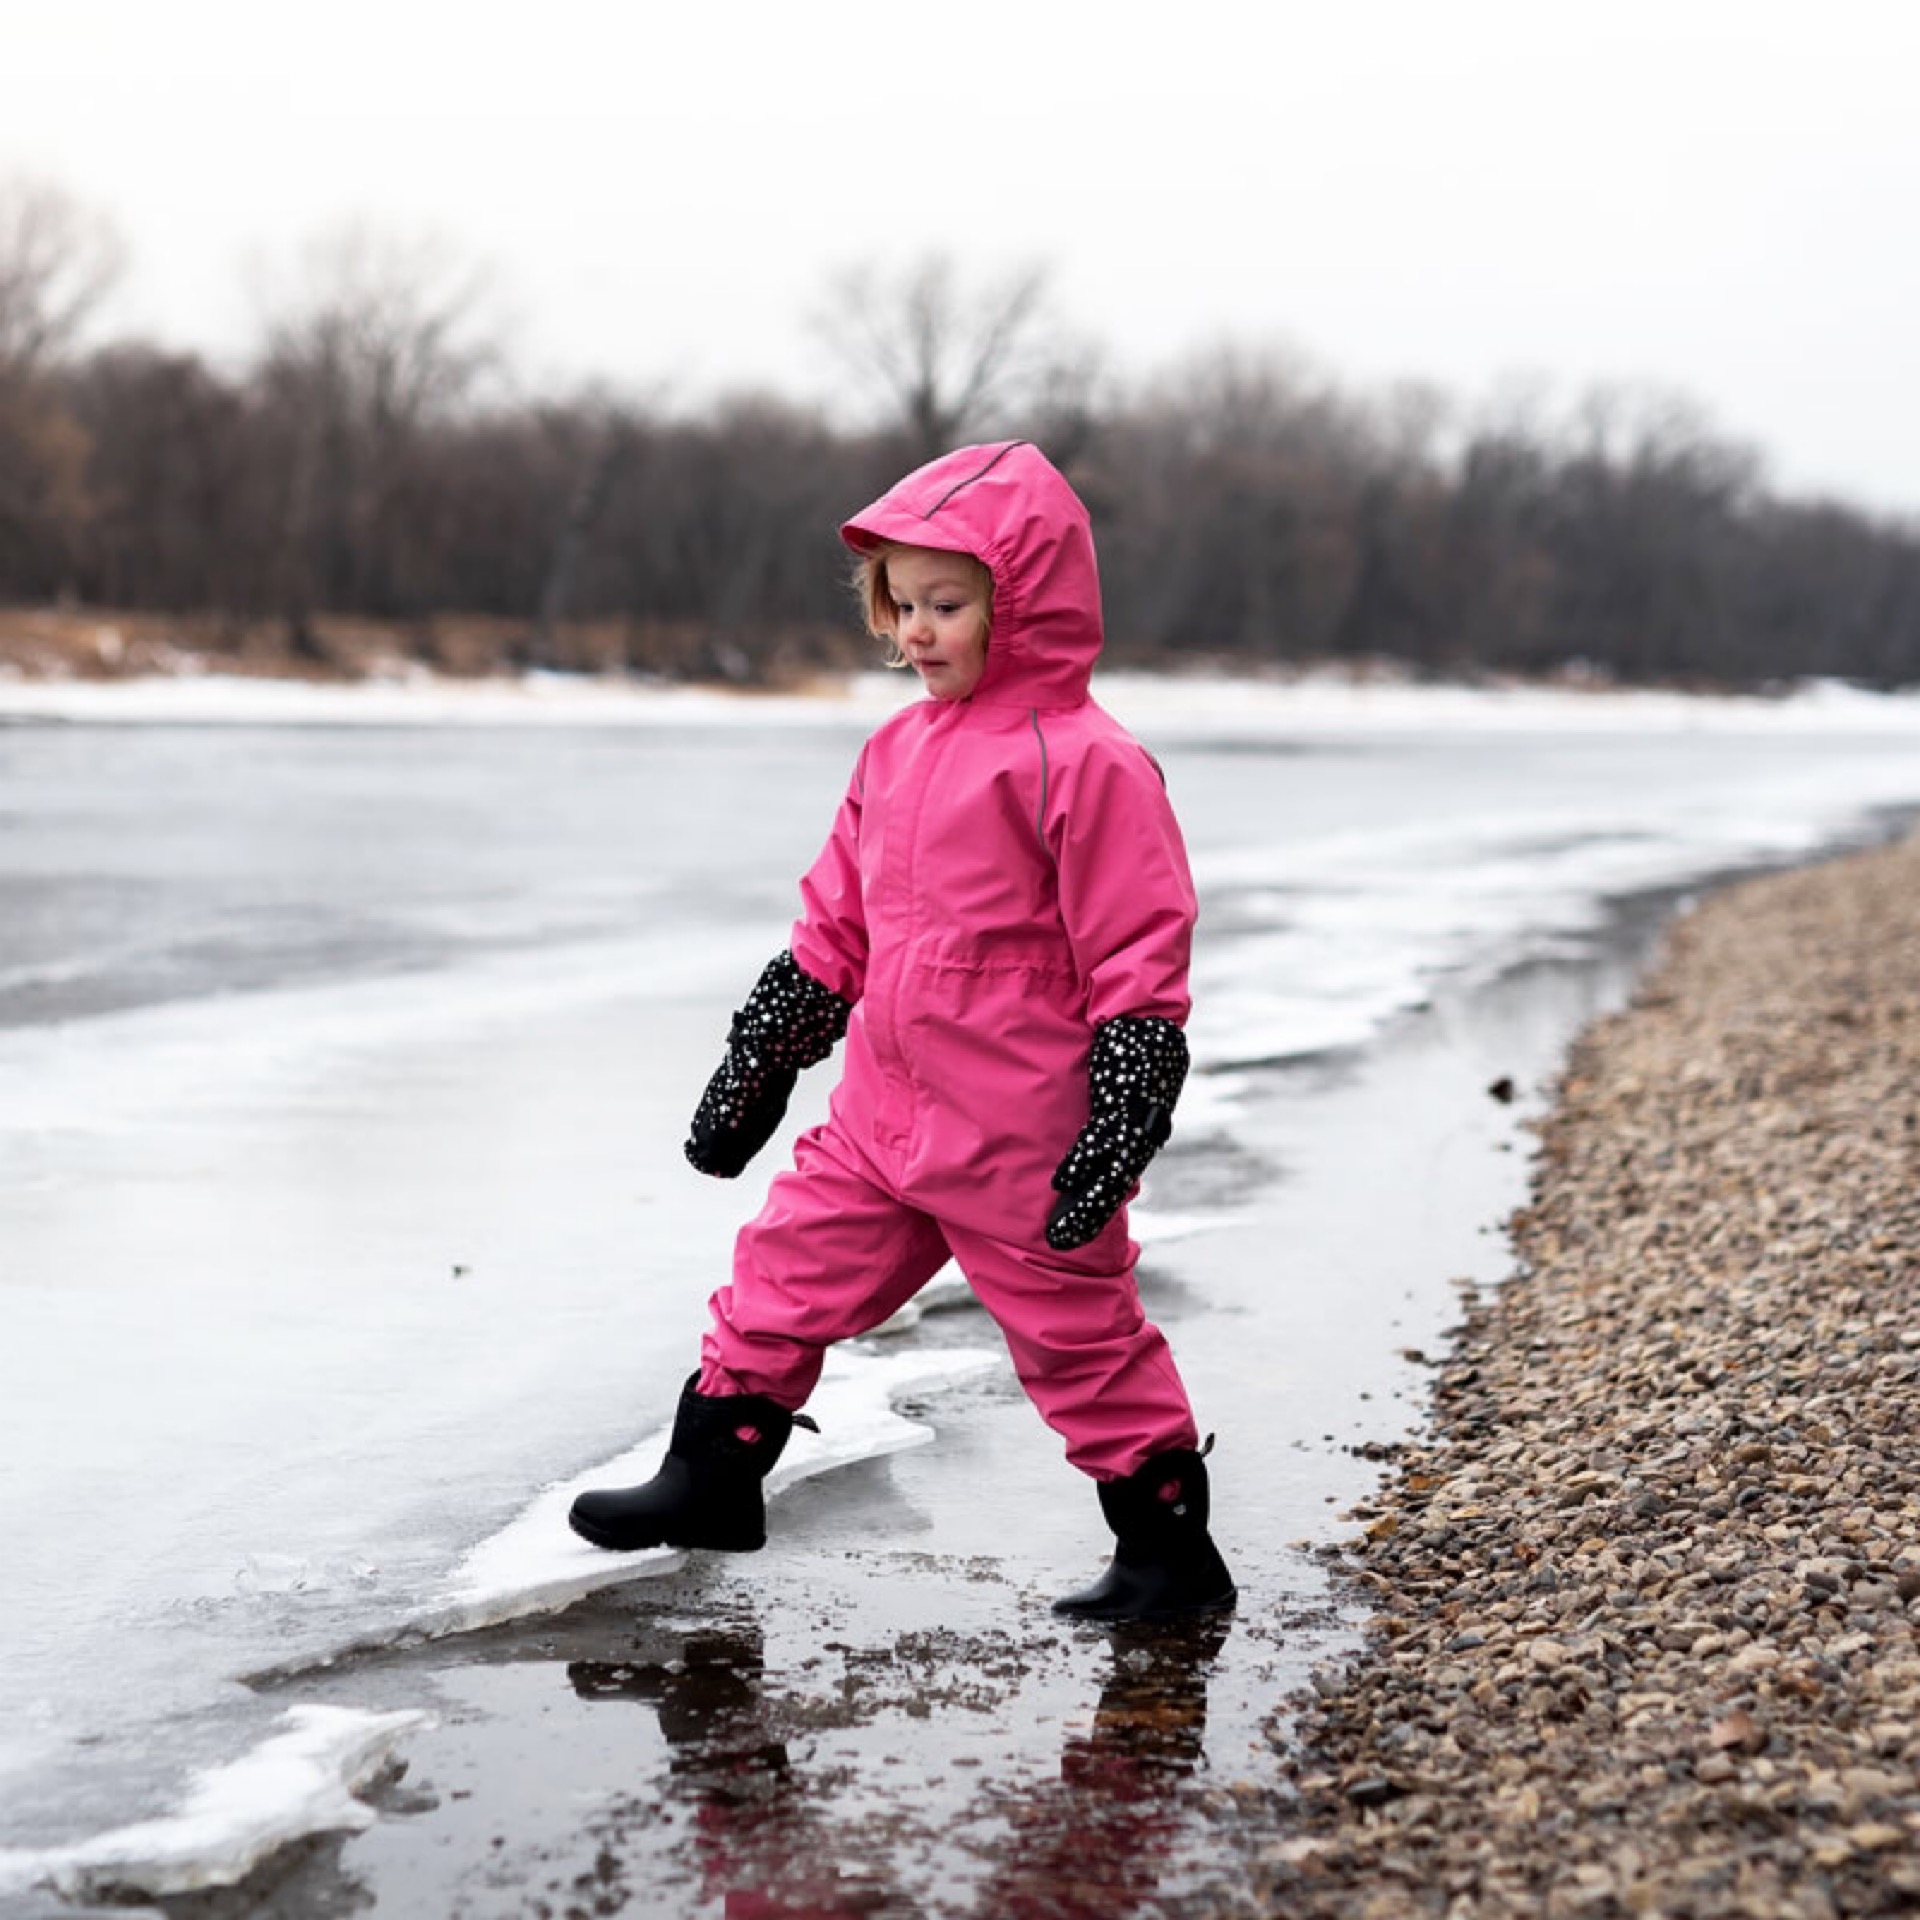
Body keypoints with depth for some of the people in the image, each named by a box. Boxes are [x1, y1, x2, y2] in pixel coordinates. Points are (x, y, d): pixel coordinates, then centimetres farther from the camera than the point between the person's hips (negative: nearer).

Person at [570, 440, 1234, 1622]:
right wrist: (756, 1069, 19)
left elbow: (1142, 958, -14)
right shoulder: (901, 750, 10)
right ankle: (714, 1480, 25)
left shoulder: (1084, 762, -14)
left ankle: (1172, 1554, 15)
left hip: (1021, 1144, -7)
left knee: (1079, 1331, 2)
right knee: (788, 1269, 9)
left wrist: (1118, 1125, -18)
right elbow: (834, 928, 18)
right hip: (886, 1117, 7)